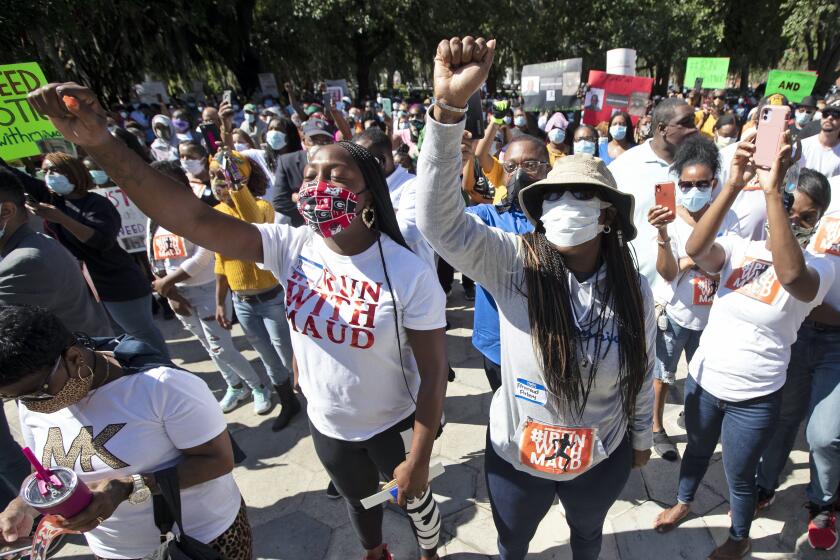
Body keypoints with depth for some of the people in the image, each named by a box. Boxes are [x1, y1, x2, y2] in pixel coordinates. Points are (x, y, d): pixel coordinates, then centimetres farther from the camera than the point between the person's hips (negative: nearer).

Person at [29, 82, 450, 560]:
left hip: (394, 426, -3)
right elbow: (194, 219, -29)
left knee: (415, 498, 26)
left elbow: (434, 373, -20)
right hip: (326, 424, 4)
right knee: (358, 498, 32)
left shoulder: (410, 274, -27)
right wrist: (100, 143, -40)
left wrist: (419, 458, -15)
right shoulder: (291, 247, -18)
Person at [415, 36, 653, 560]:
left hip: (602, 459, 2)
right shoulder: (512, 262, -24)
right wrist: (449, 107, -49)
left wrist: (642, 436, 12)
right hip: (516, 456, -1)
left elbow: (643, 372, 0)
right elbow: (439, 218, -40)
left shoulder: (634, 290, -14)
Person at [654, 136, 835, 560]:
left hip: (755, 398, -2)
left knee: (738, 476, 17)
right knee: (697, 449, 26)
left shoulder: (819, 268, -13)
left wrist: (771, 191, -41)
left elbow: (791, 275, -39)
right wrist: (733, 185, -36)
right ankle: (683, 502, 52)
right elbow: (695, 250, -28)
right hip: (702, 380, 2)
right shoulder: (738, 247, -6)